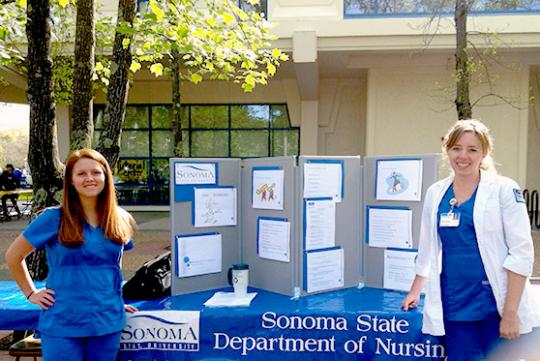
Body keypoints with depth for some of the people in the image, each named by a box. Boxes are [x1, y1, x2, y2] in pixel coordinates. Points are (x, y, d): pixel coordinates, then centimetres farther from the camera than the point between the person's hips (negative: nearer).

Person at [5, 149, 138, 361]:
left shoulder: (121, 220, 3)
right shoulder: (54, 218, -7)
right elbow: (13, 256, 4)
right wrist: (31, 293, 2)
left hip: (108, 323, 3)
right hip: (62, 326, -3)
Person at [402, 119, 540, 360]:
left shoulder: (504, 189, -5)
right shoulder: (435, 193, 7)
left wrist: (510, 313, -14)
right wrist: (415, 292, 21)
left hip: (497, 305, -3)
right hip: (455, 307, 4)